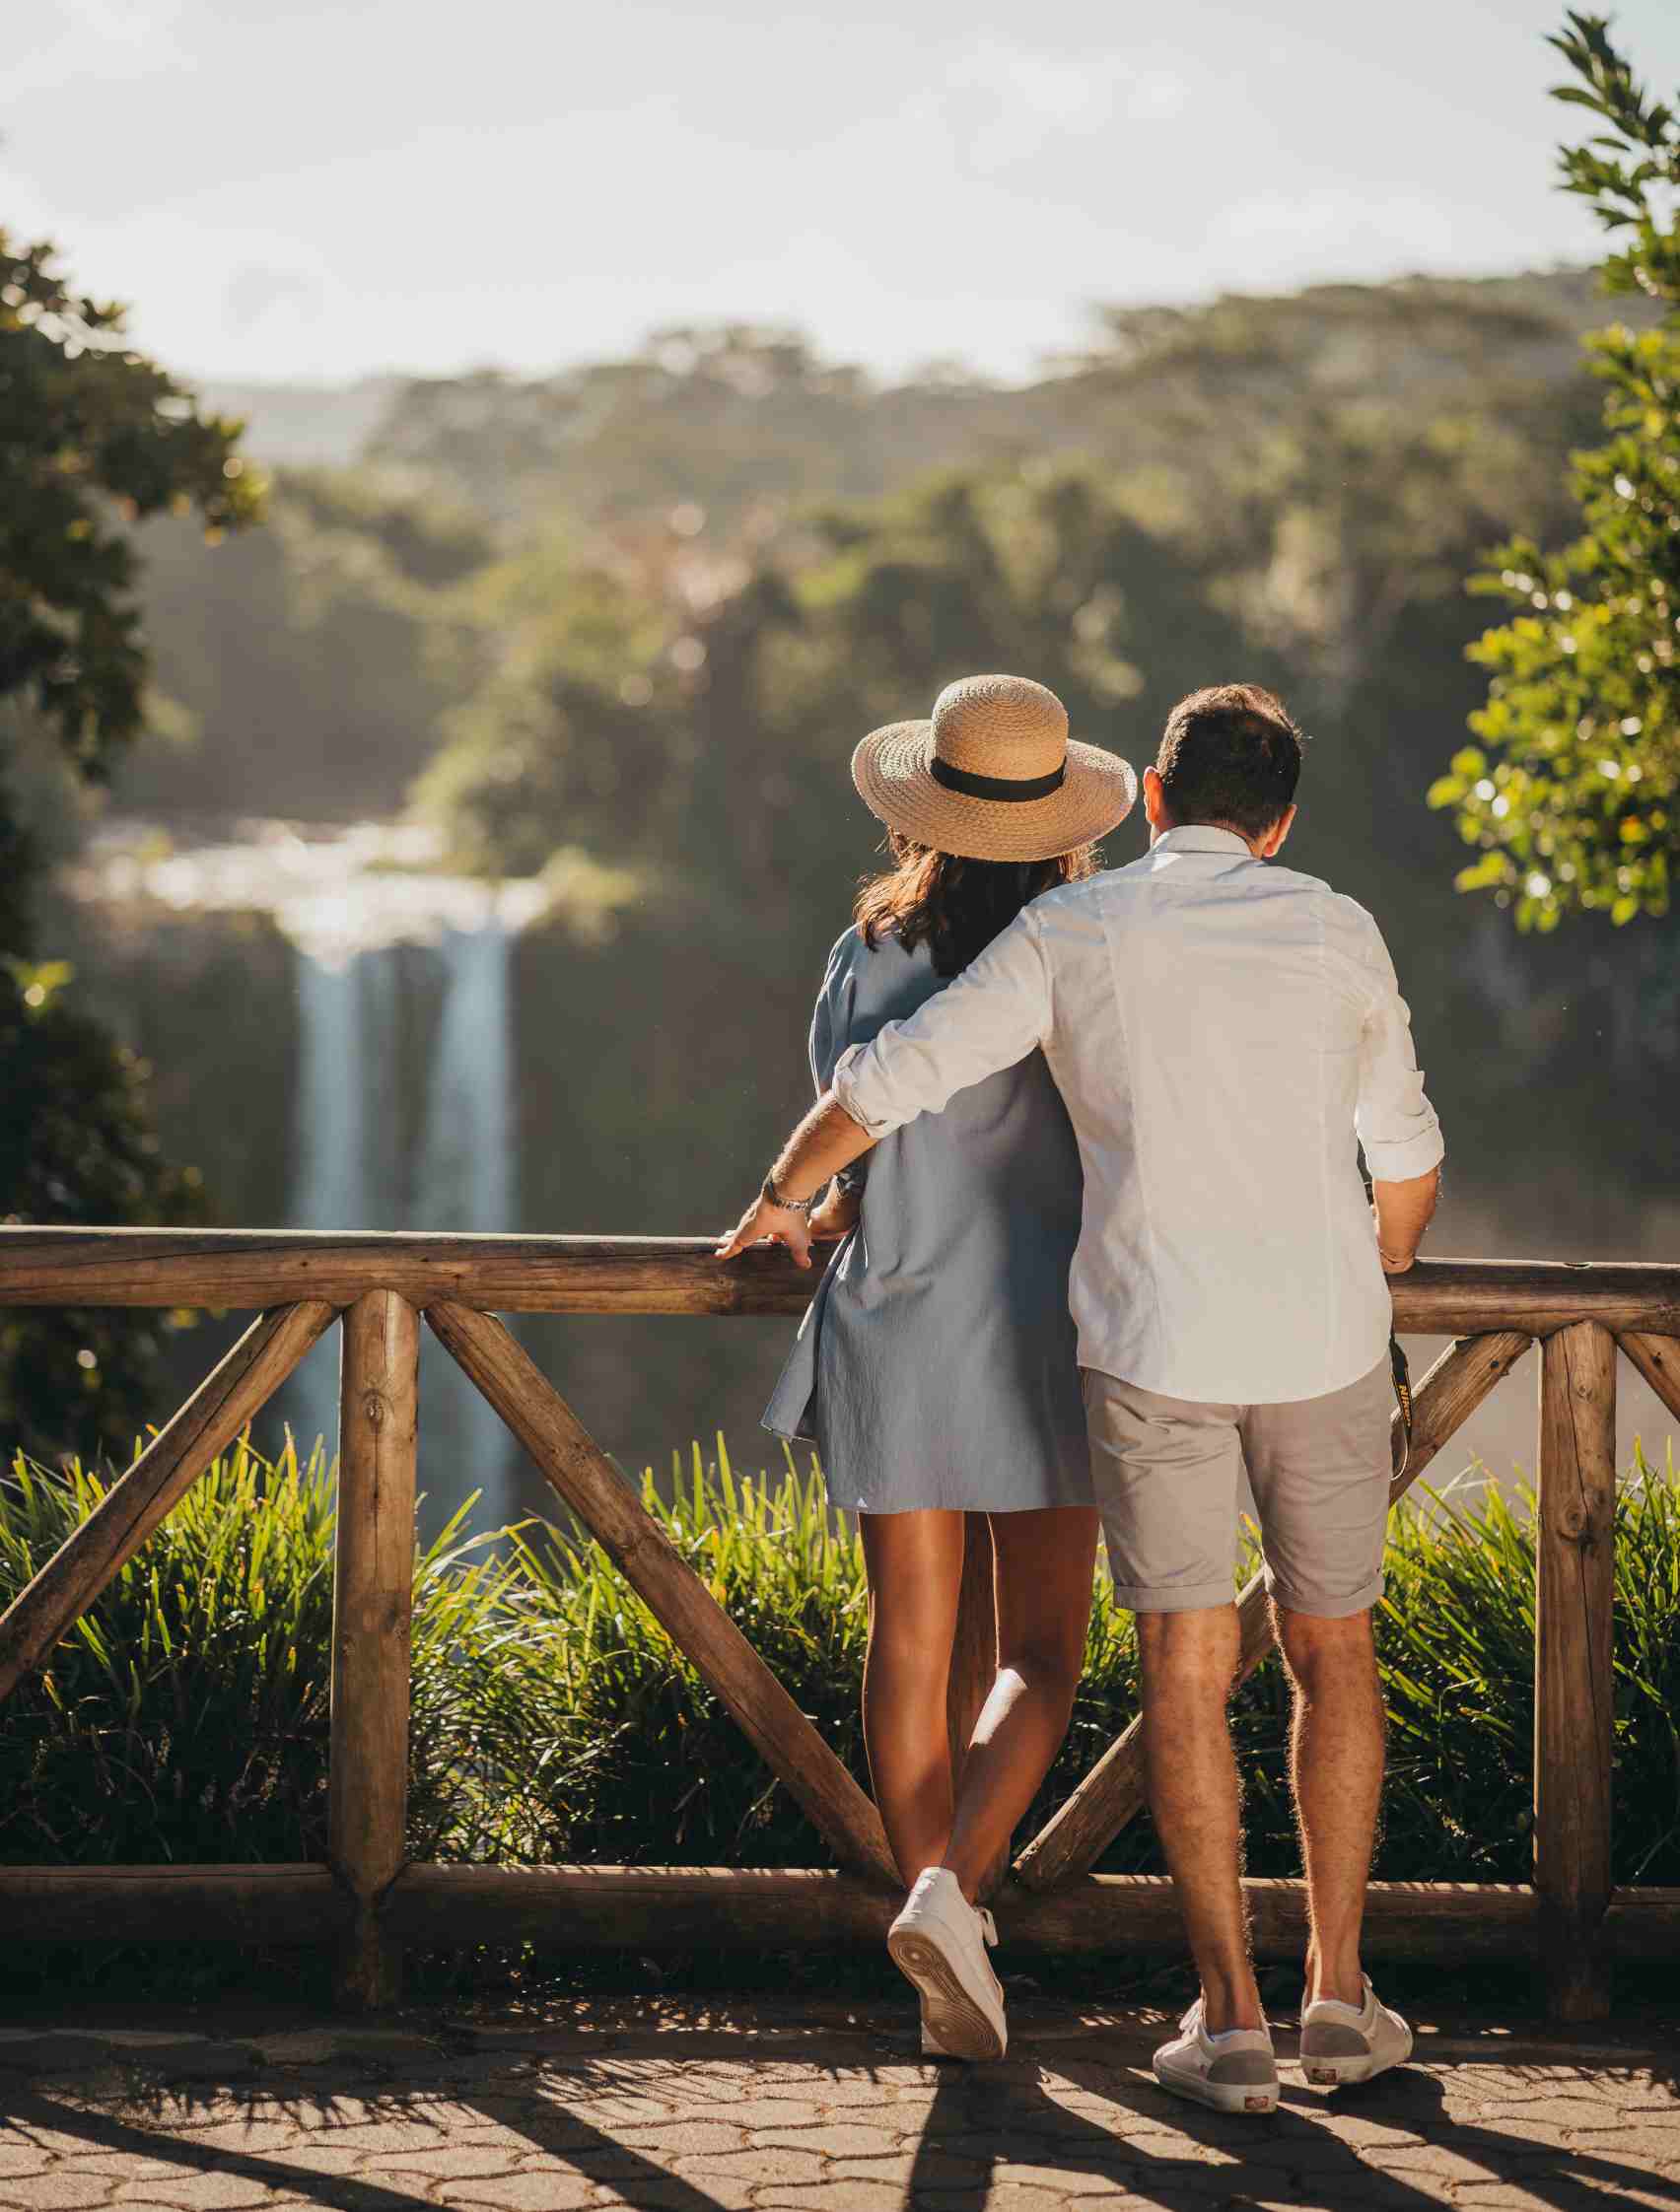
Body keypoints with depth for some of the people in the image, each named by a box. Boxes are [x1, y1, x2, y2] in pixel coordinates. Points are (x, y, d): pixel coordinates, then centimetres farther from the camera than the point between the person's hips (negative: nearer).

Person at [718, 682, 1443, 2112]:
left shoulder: (1073, 935, 1)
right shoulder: (1336, 932, 6)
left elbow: (882, 1085, 1)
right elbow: (1407, 1155, 16)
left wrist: (786, 1199, 20)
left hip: (1155, 1346, -1)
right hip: (1323, 1342, 1)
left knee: (1186, 1671, 6)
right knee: (1334, 1654, 15)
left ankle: (1232, 2022, 6)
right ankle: (1339, 1996, 16)